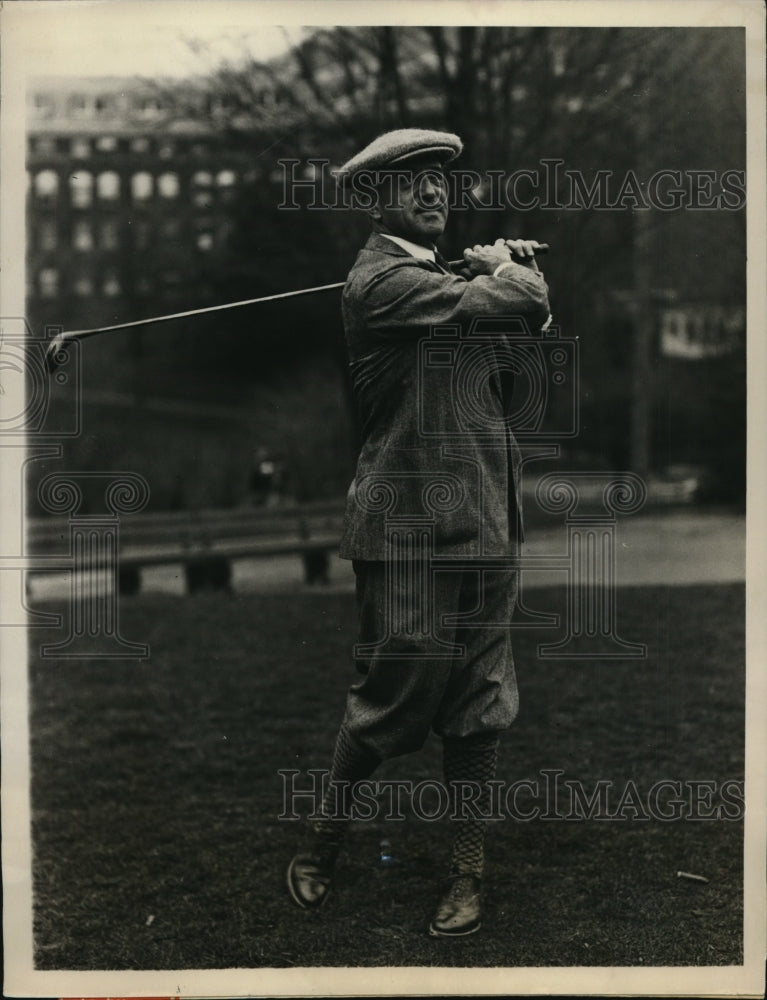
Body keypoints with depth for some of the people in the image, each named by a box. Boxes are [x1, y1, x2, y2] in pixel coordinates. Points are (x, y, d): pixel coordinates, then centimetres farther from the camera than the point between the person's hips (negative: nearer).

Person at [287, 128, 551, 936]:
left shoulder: (450, 273, 17)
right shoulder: (381, 277, -11)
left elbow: (534, 322, 14)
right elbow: (522, 299, -16)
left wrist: (501, 268, 1)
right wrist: (506, 268, 5)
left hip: (483, 522, 8)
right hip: (408, 528, -7)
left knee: (478, 702, 9)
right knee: (393, 694, 0)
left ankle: (468, 870, 18)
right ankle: (319, 847, 20)